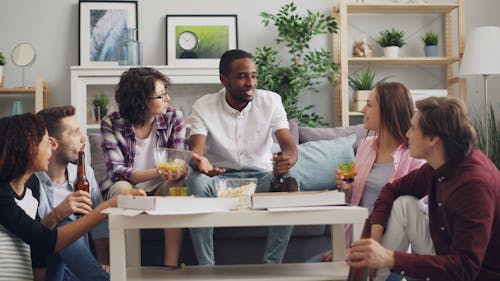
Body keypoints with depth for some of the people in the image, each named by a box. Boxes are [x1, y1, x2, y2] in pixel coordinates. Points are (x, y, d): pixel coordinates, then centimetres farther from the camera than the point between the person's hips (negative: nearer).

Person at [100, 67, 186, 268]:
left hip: (160, 190, 2)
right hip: (125, 187, -1)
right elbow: (116, 170, -21)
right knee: (122, 188, -34)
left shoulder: (174, 118, -6)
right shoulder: (111, 124, -13)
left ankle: (171, 265, -29)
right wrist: (157, 173, -37)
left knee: (176, 186, -30)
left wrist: (176, 173, -36)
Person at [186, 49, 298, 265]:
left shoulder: (271, 101, -4)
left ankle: (271, 265, -19)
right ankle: (206, 267, -23)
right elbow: (196, 150, -18)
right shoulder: (203, 107, -6)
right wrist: (200, 163, -46)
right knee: (196, 182, -33)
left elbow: (289, 144, -14)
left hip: (260, 174, 1)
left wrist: (288, 160, -41)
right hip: (219, 175, 0)